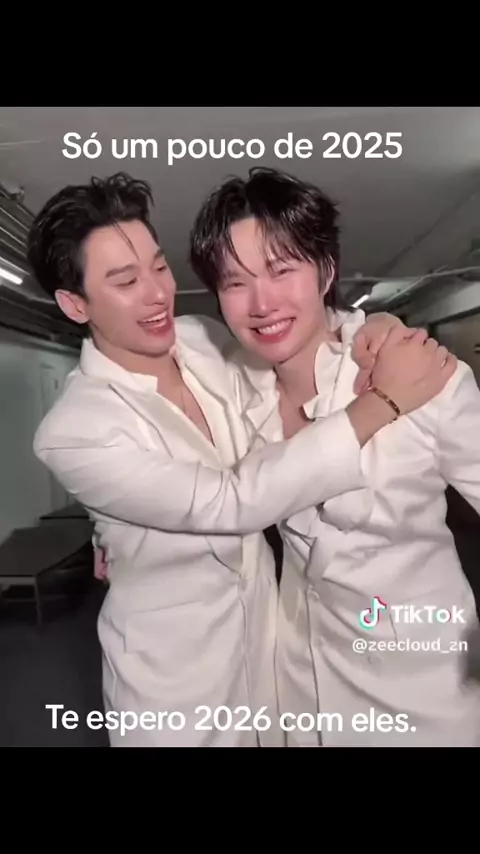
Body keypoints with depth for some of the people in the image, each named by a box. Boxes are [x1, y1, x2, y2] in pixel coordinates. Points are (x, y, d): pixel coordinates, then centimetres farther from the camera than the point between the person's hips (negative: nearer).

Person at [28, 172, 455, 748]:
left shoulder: (203, 339, -10)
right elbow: (232, 502, -31)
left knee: (281, 736, 26)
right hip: (174, 671, -5)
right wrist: (383, 399, -29)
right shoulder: (72, 431, -26)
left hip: (266, 623, 5)